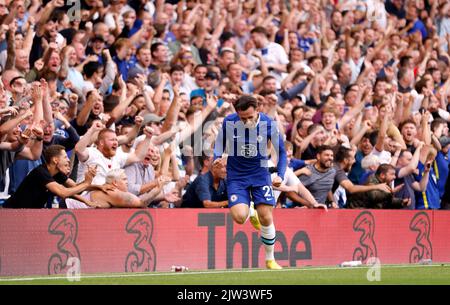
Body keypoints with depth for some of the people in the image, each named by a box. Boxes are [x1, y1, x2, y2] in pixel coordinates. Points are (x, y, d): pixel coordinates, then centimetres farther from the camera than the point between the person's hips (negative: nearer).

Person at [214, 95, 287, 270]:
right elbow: (220, 143, 4)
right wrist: (217, 158, -17)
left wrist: (280, 175, -18)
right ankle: (251, 213, 23)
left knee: (266, 218, -8)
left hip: (260, 172, 0)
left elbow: (281, 151, -4)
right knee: (239, 217, -18)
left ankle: (270, 260, 14)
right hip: (236, 175, 0)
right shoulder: (229, 122, -14)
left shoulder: (269, 124, -16)